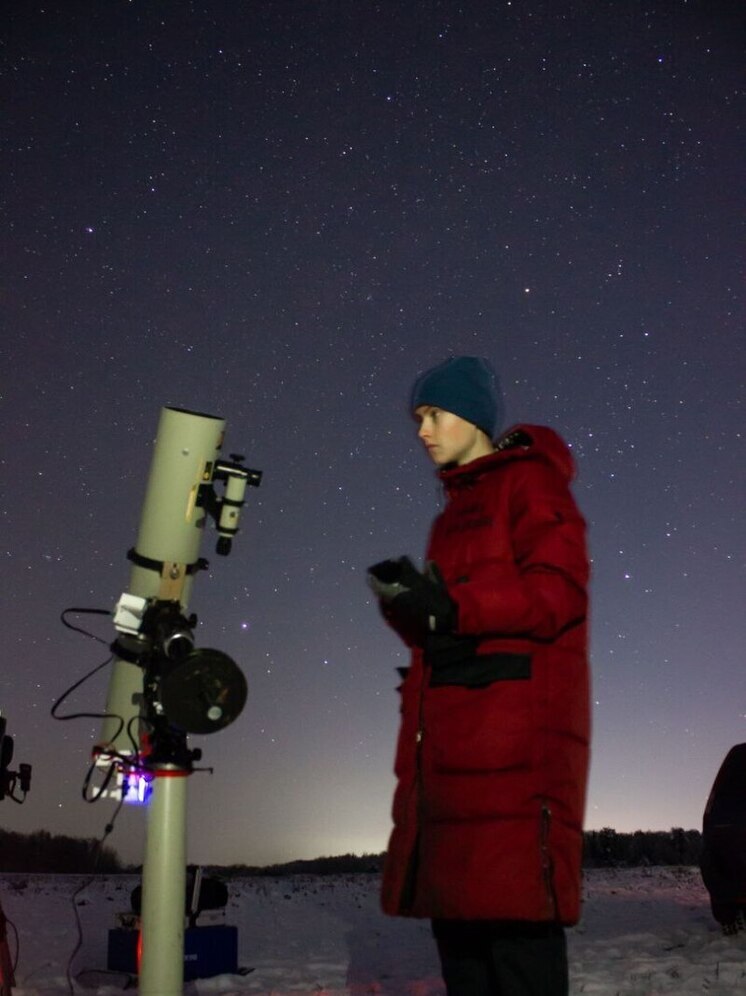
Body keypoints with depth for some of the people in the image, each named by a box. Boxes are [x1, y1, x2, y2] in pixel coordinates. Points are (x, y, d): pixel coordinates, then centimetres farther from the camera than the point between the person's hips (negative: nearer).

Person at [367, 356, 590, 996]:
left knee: (511, 902, -13)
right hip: (451, 731, 8)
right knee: (453, 897, 6)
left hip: (516, 725, -8)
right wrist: (406, 602, 2)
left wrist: (450, 606, -16)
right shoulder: (455, 512, 26)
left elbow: (558, 590, -10)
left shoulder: (529, 481, 4)